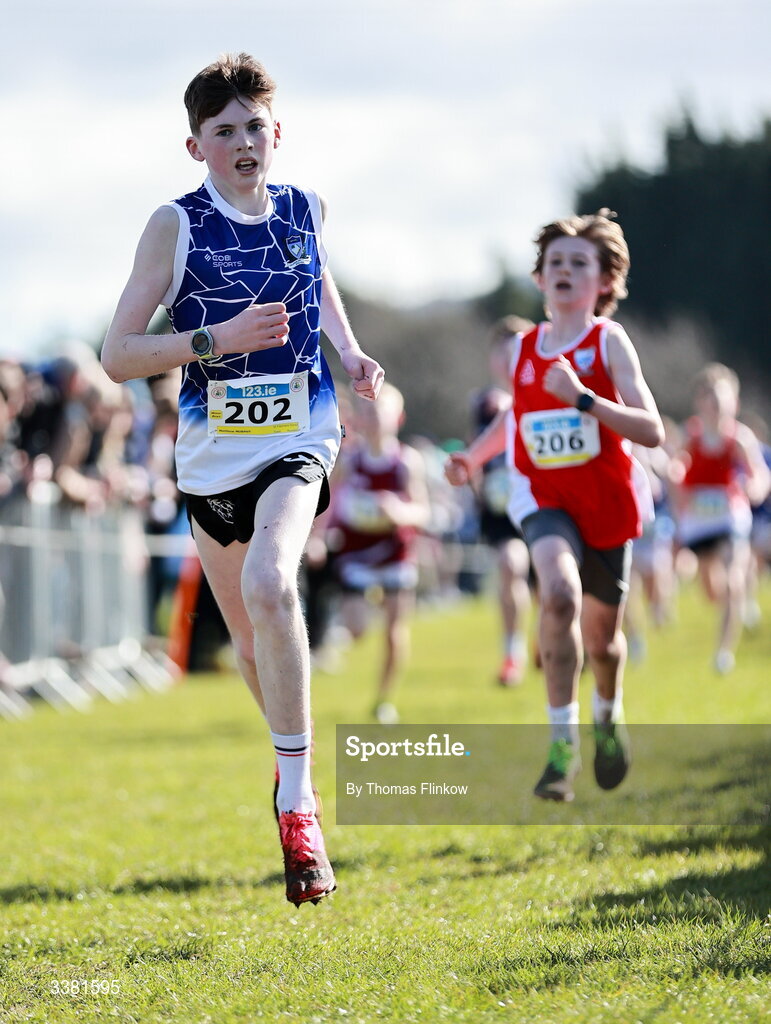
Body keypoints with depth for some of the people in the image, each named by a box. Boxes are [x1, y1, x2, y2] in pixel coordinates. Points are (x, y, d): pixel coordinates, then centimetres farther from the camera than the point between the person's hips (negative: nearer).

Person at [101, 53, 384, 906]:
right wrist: (215, 339, -24)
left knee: (269, 583, -29)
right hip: (212, 455, 0)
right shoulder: (176, 226, -9)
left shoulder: (303, 210, 2)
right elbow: (117, 354, -12)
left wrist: (348, 353, 9)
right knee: (249, 637, 14)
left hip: (298, 442, 0)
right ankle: (292, 757, 45)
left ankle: (296, 800, -24)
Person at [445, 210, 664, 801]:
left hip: (605, 502, -1)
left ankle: (608, 716, 48)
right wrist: (473, 457, 11)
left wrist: (583, 398, -28)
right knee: (559, 594, -30)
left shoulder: (609, 341, -8)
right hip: (543, 497, 1)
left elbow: (652, 431, -18)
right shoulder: (524, 348, 3)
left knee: (601, 637, 12)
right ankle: (563, 742, -25)